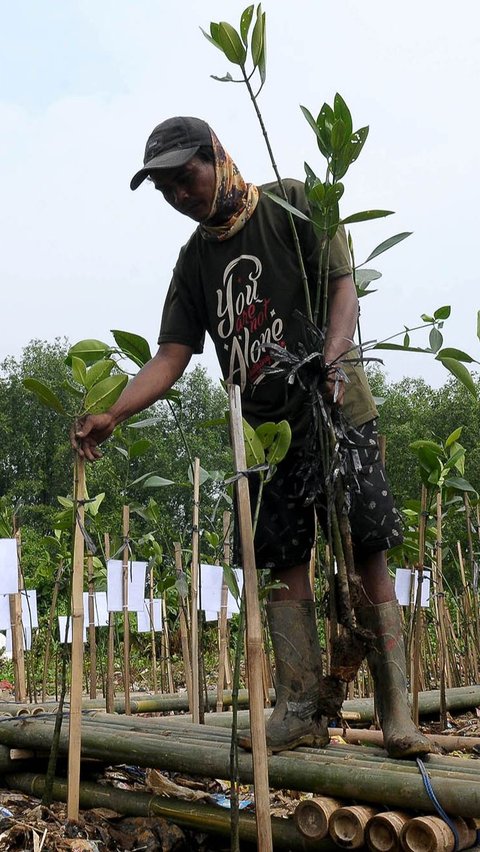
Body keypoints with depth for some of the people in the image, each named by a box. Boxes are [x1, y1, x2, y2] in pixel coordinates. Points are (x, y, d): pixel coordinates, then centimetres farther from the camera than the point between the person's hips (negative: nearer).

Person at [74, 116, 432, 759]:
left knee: (368, 556, -6)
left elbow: (343, 287, -9)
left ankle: (396, 715, -2)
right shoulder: (195, 260, 10)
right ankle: (300, 711, 6)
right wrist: (112, 415, -12)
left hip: (340, 414, -4)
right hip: (270, 429, 5)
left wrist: (330, 363, -28)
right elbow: (171, 356, 3)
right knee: (286, 564, 1)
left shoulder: (294, 204, -1)